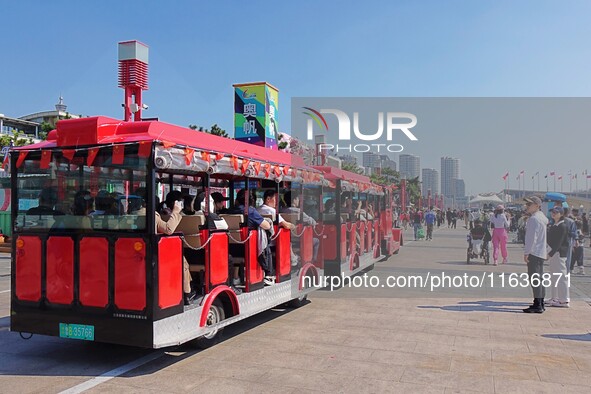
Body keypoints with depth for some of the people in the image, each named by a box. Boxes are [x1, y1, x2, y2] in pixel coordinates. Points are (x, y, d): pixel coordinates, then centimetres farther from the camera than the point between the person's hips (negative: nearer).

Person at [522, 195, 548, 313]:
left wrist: (526, 252, -18)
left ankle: (538, 306, -8)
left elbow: (532, 238, -21)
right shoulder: (542, 216, 14)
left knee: (534, 279, -8)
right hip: (541, 252, 10)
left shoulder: (533, 219, -16)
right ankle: (540, 303, 22)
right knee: (539, 278, 15)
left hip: (534, 252, -10)